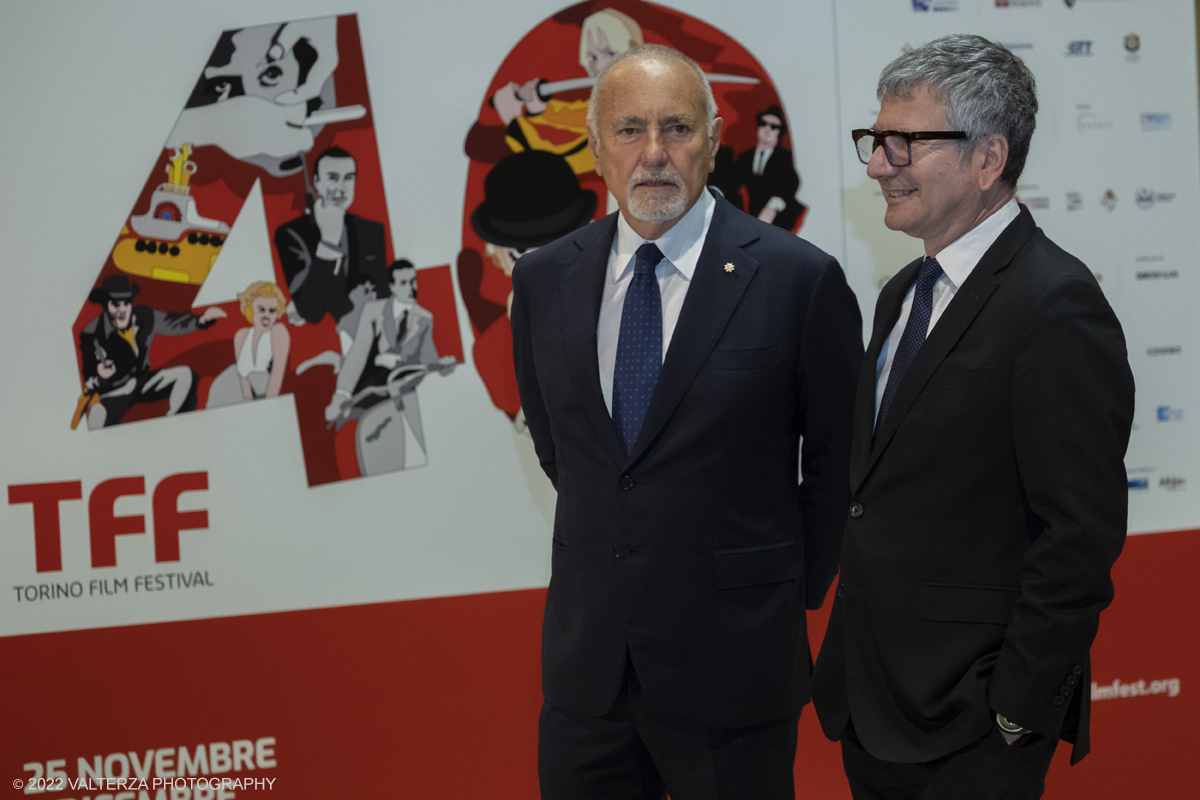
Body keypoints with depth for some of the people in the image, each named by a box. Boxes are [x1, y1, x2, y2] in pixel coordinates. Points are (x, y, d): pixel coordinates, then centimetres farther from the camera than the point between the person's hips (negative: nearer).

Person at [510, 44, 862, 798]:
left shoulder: (800, 279, -9)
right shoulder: (544, 280, 3)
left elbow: (838, 458, 1)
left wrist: (796, 591, 4)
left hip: (732, 657, -3)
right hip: (585, 657, 4)